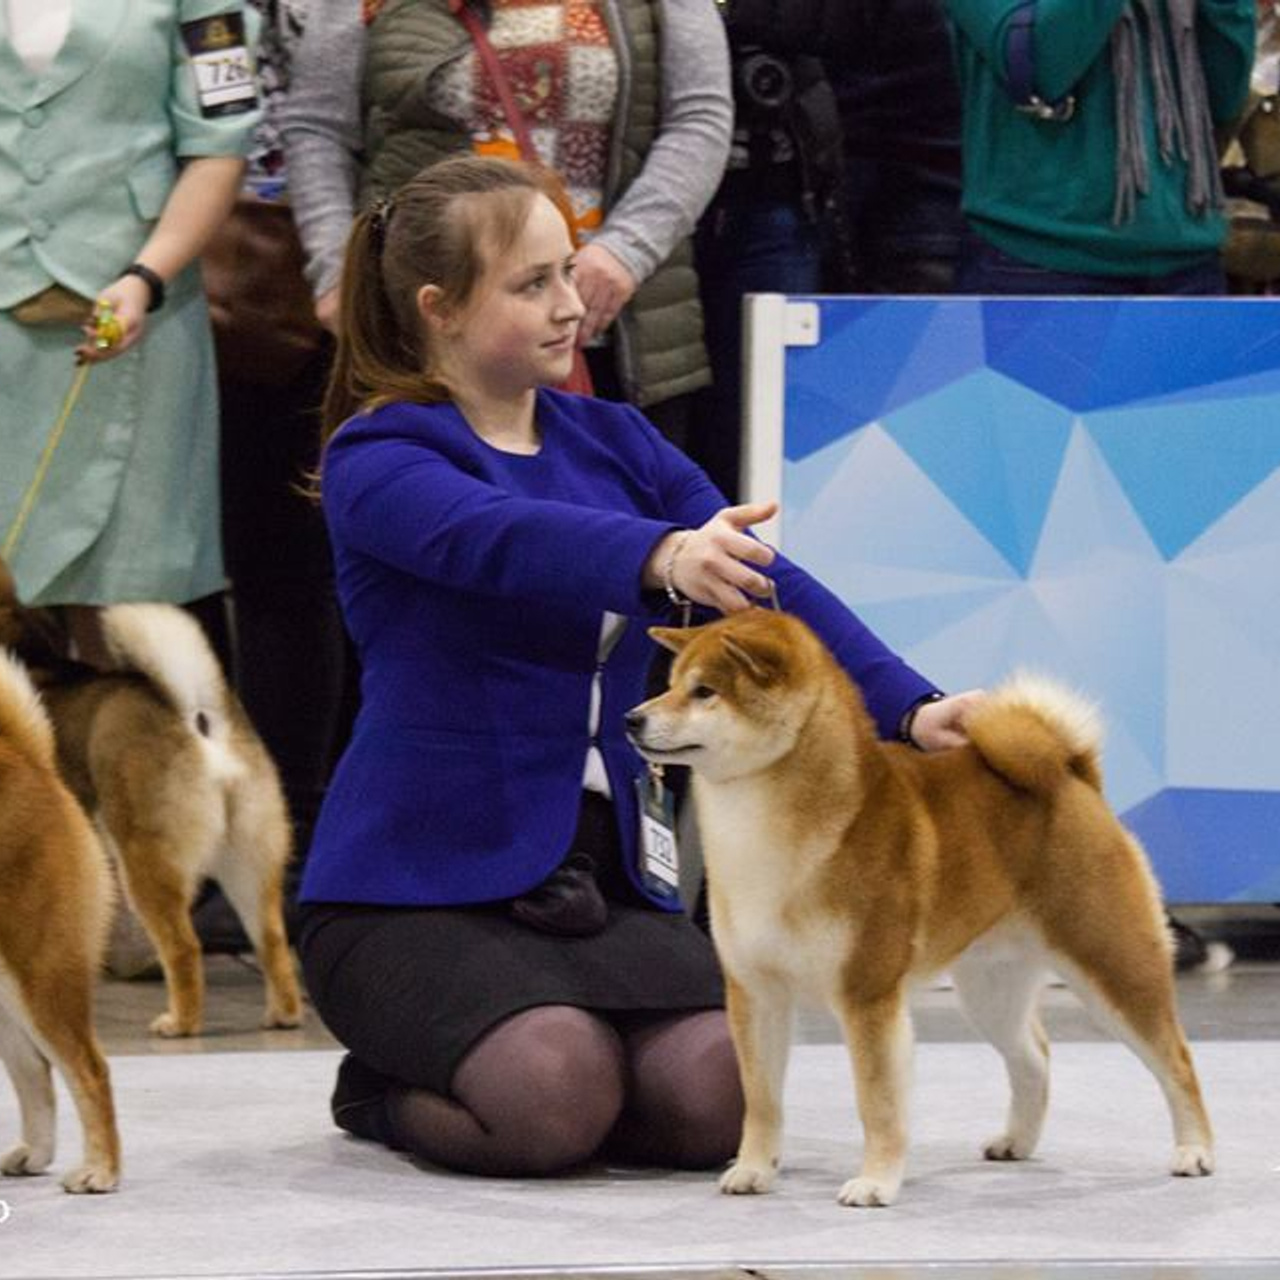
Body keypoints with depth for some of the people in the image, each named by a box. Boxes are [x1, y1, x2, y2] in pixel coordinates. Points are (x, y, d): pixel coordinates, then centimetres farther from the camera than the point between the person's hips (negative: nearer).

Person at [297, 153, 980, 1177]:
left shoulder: (615, 442, 12)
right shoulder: (378, 459, -7)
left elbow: (767, 583, -1)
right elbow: (502, 538, -30)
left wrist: (907, 707, -18)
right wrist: (661, 555, -51)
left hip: (601, 873, 6)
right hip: (420, 881, -5)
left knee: (713, 1099, -20)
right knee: (557, 1092, -31)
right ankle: (383, 1089, 4)